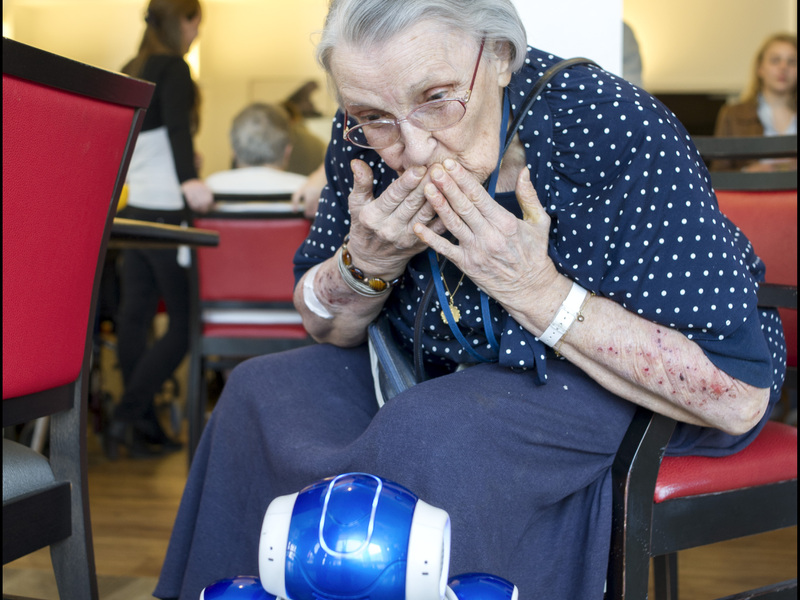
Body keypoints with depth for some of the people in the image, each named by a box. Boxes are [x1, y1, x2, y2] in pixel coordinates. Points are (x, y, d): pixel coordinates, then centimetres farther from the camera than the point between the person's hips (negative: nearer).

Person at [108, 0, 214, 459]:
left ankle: (146, 429, 11)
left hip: (135, 210, 9)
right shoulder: (173, 68, -8)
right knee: (185, 322, -4)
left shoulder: (130, 72, 17)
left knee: (135, 318, 6)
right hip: (167, 211, -9)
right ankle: (126, 417, -10)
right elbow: (177, 127, -26)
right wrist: (189, 180, -42)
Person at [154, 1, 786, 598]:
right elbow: (324, 327, 3)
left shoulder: (618, 134, -29)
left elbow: (740, 397, -29)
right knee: (264, 395, -7)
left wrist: (538, 291, -34)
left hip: (619, 388, -5)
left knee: (424, 435, -30)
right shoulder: (365, 139, -12)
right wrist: (365, 264, -21)